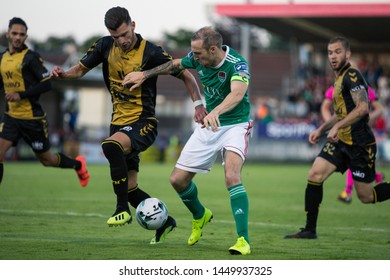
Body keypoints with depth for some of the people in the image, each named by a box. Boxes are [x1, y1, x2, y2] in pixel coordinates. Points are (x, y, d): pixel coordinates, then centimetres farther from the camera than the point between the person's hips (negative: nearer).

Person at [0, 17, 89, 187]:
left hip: (33, 118, -5)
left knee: (46, 159, 10)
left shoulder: (31, 57, -12)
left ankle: (78, 164, 39)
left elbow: (47, 84, -17)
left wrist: (21, 94, -22)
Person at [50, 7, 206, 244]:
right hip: (119, 123, 7)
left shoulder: (150, 52, -14)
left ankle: (123, 209, -26)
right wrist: (63, 73, -11)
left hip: (143, 123, -7)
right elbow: (81, 69, 11)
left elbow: (186, 75, -7)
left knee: (111, 146, -36)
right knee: (130, 187, 9)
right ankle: (165, 221, 31)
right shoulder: (106, 46, 0)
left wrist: (198, 104, -19)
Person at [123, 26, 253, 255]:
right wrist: (145, 74, 19)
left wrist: (215, 112, -63)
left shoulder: (237, 64, -27)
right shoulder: (198, 58, -7)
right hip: (208, 126, 7)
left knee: (232, 177, -30)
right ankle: (200, 216, 36)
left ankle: (243, 240, -25)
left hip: (235, 125, -6)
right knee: (178, 179, 5)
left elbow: (238, 92, -46)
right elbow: (176, 64, 15)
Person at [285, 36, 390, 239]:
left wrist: (337, 127, -27)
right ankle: (310, 229, -2)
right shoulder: (339, 79, 16)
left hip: (359, 144, -8)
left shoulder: (352, 76, -13)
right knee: (314, 175, -8)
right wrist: (321, 130, 18)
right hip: (340, 141, 8)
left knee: (366, 196, -2)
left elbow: (362, 107, -26)